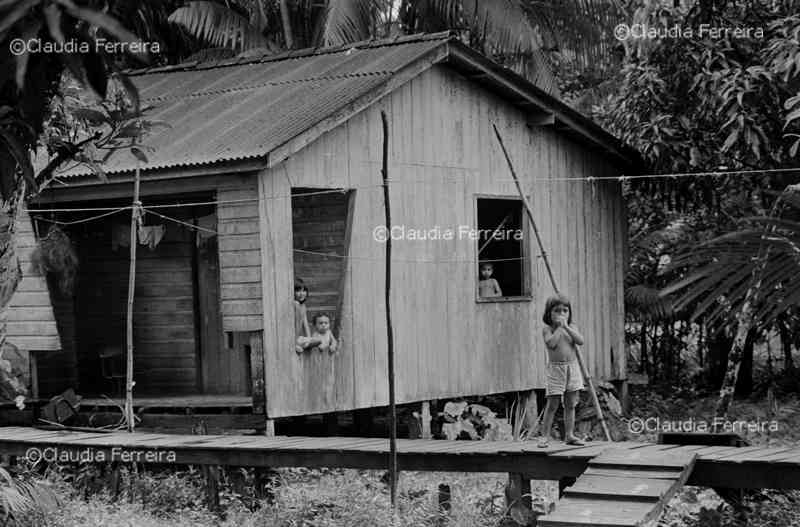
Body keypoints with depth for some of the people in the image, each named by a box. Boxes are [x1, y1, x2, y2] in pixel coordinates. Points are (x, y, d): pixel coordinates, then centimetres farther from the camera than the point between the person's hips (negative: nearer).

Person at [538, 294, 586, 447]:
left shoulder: (572, 328, 7)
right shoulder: (547, 329, -3)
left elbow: (580, 341, -11)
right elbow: (551, 343, -21)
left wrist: (566, 326, -14)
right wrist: (559, 327, -16)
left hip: (573, 367, 4)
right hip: (556, 368, -4)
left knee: (570, 404, 7)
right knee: (552, 404, -5)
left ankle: (569, 435, 14)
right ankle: (545, 436, 0)